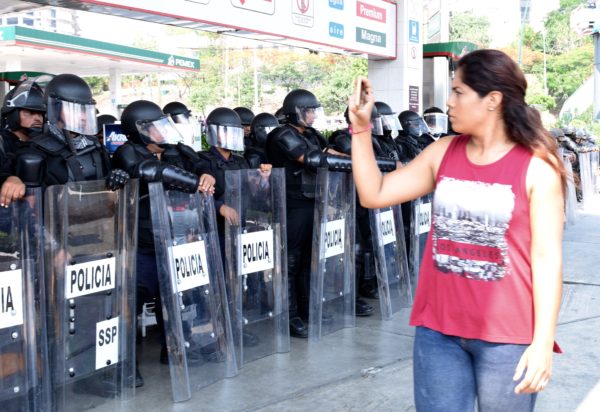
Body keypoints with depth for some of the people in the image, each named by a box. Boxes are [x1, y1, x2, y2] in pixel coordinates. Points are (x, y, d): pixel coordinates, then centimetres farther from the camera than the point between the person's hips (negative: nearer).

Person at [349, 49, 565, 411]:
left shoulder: (536, 168, -7)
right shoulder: (443, 153, 5)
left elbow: (547, 259, -8)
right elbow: (374, 195, 6)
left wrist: (543, 342, -11)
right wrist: (361, 127, 0)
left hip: (507, 335, -3)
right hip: (438, 328, 4)